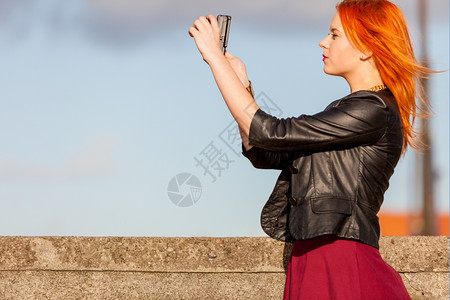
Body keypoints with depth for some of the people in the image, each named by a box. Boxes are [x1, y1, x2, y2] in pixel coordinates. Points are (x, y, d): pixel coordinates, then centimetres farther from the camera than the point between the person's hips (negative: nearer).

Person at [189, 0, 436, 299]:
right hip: (311, 264, 9)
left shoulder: (374, 112, -13)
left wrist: (214, 56, -9)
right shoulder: (342, 111, 18)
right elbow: (263, 155, 17)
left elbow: (269, 133, -15)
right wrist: (241, 83, 8)